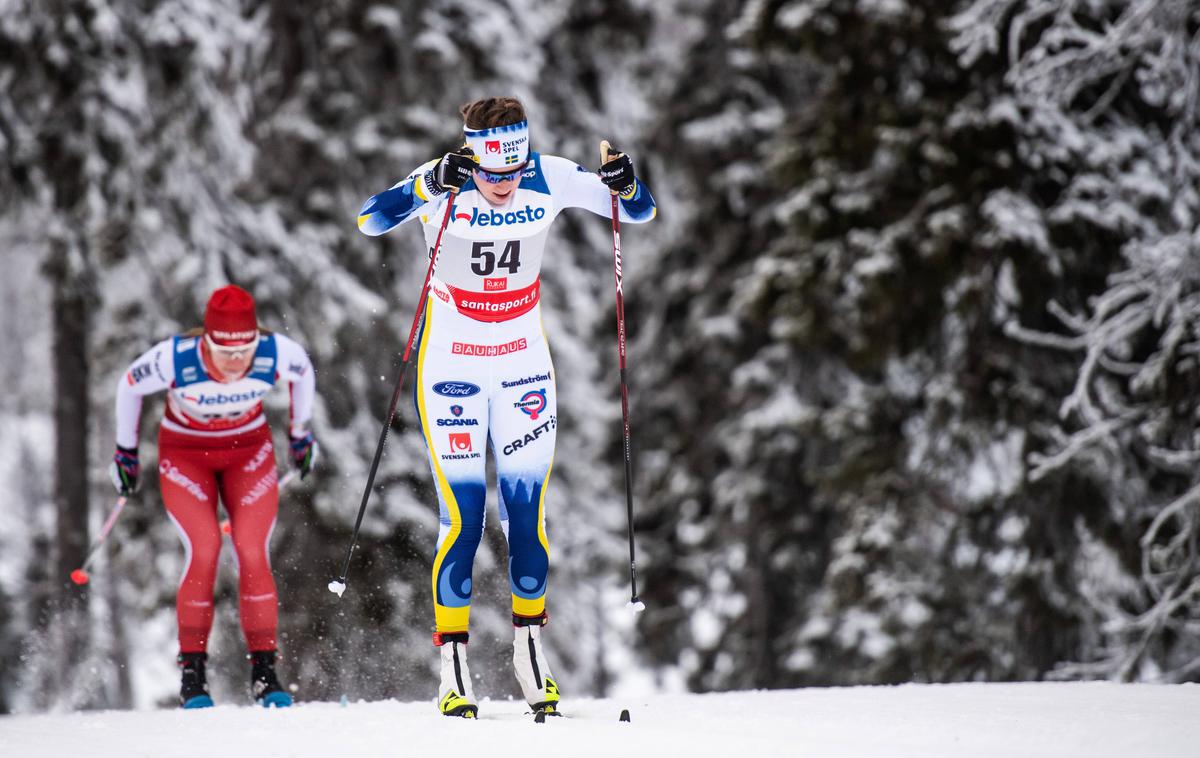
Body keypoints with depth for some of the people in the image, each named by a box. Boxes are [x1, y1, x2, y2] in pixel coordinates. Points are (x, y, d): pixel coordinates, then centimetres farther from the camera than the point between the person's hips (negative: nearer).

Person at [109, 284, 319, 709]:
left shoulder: (276, 355, -27)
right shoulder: (175, 359, -31)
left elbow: (304, 371, -1)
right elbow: (129, 386, -9)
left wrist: (301, 433, 12)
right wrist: (125, 452, 3)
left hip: (249, 453, 1)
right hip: (186, 456, -1)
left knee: (253, 553, -15)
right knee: (203, 552, -19)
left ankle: (265, 673, -8)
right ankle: (192, 674, -9)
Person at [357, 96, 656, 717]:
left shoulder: (550, 178, -11)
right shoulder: (443, 183, -18)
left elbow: (641, 213, -4)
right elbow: (370, 220, -32)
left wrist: (624, 185, -27)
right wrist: (431, 187, -48)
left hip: (524, 366, 3)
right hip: (452, 368, -2)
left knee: (528, 514, 1)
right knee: (462, 518, -6)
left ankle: (531, 657, 17)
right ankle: (454, 674, 2)